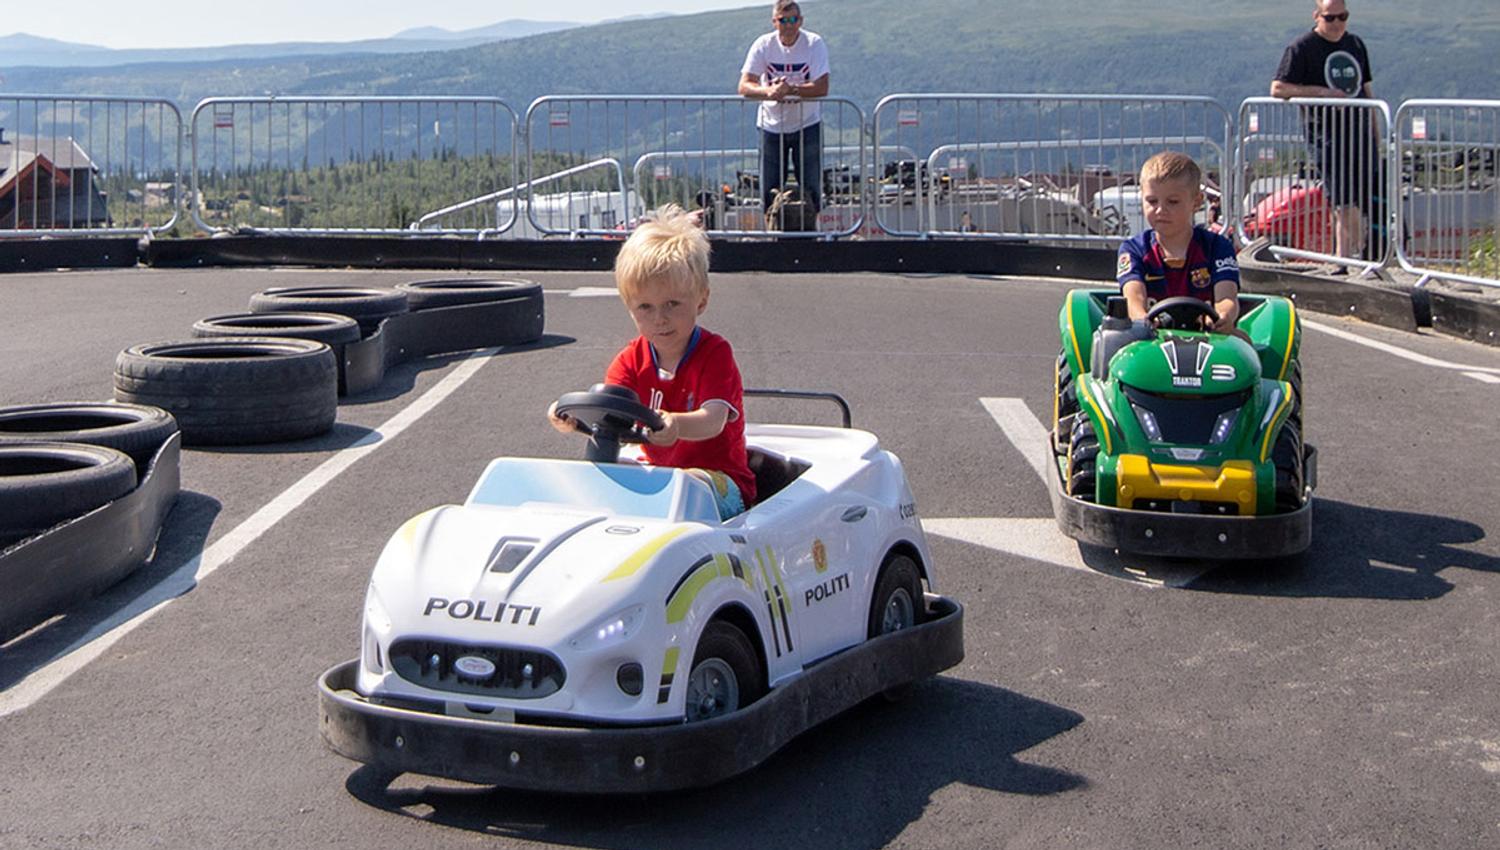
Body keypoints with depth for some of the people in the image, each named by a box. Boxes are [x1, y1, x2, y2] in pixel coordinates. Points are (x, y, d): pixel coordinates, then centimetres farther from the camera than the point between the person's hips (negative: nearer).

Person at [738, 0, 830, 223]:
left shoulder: (814, 43, -12)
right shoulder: (763, 45, -8)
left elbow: (822, 88, -20)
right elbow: (744, 87, -15)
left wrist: (790, 89, -34)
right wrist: (768, 91, -36)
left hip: (807, 124, -1)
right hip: (772, 125, 1)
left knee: (811, 188, 0)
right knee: (770, 191, 2)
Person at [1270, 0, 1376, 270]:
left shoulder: (1356, 45, 16)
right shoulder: (1301, 48, -3)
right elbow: (1277, 88, -10)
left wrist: (1376, 134, 19)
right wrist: (1321, 91, -16)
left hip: (1360, 130, 6)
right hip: (1326, 133, -6)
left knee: (1358, 202, 5)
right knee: (1344, 204, -11)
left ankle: (1358, 256, 13)